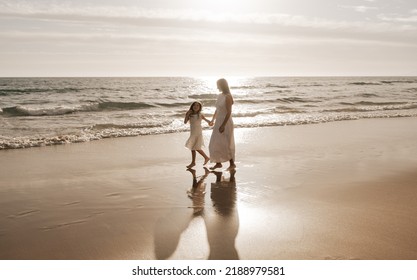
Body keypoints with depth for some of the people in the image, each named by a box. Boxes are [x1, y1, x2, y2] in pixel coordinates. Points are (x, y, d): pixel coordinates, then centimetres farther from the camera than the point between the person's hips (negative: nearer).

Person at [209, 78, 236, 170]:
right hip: (219, 122, 9)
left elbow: (229, 112, -20)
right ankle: (218, 163, 20)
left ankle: (232, 164, 9)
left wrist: (223, 125, -23)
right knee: (216, 143, 11)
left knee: (226, 144, -3)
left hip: (226, 122, -9)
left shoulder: (228, 97, -17)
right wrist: (213, 120, 21)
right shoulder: (220, 96, 8)